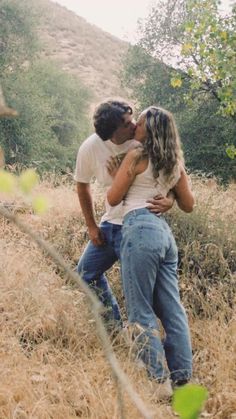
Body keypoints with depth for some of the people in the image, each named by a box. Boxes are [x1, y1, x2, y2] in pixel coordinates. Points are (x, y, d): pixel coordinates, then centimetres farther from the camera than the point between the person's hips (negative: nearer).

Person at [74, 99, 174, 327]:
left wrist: (169, 200, -29)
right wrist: (91, 226, 6)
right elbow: (82, 185, 5)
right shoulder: (90, 148, -12)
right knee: (86, 272, 16)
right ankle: (114, 325, 32)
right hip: (110, 222, 5)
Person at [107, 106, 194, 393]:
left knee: (141, 310, -2)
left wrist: (115, 176, 19)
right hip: (164, 231, 8)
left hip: (140, 229, -8)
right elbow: (188, 205, 22)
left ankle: (160, 379, -2)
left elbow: (113, 199, 1)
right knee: (172, 308, 9)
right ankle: (182, 377, 11)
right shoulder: (174, 163, 16)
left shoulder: (136, 157, -3)